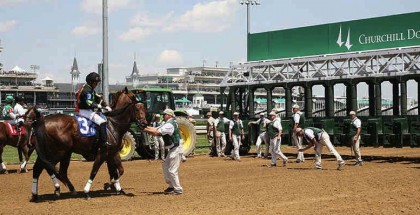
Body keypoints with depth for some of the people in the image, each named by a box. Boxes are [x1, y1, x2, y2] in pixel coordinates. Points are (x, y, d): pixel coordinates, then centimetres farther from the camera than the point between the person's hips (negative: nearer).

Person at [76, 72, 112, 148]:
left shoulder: (91, 89, 17)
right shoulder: (87, 90, -16)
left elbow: (98, 98, 19)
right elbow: (89, 103, -26)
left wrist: (106, 106, 8)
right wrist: (98, 106, -12)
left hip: (88, 110, 11)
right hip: (85, 111, -11)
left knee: (104, 118, 20)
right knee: (102, 122, -20)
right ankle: (104, 142, -24)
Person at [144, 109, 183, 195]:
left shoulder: (169, 124, -18)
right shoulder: (168, 123, 15)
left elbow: (157, 132, -24)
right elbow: (156, 129, 10)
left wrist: (146, 129, -17)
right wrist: (147, 127, -2)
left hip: (175, 150, -11)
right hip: (172, 150, 11)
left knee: (172, 171, -7)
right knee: (165, 166, 19)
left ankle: (178, 189, 0)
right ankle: (171, 186, 27)